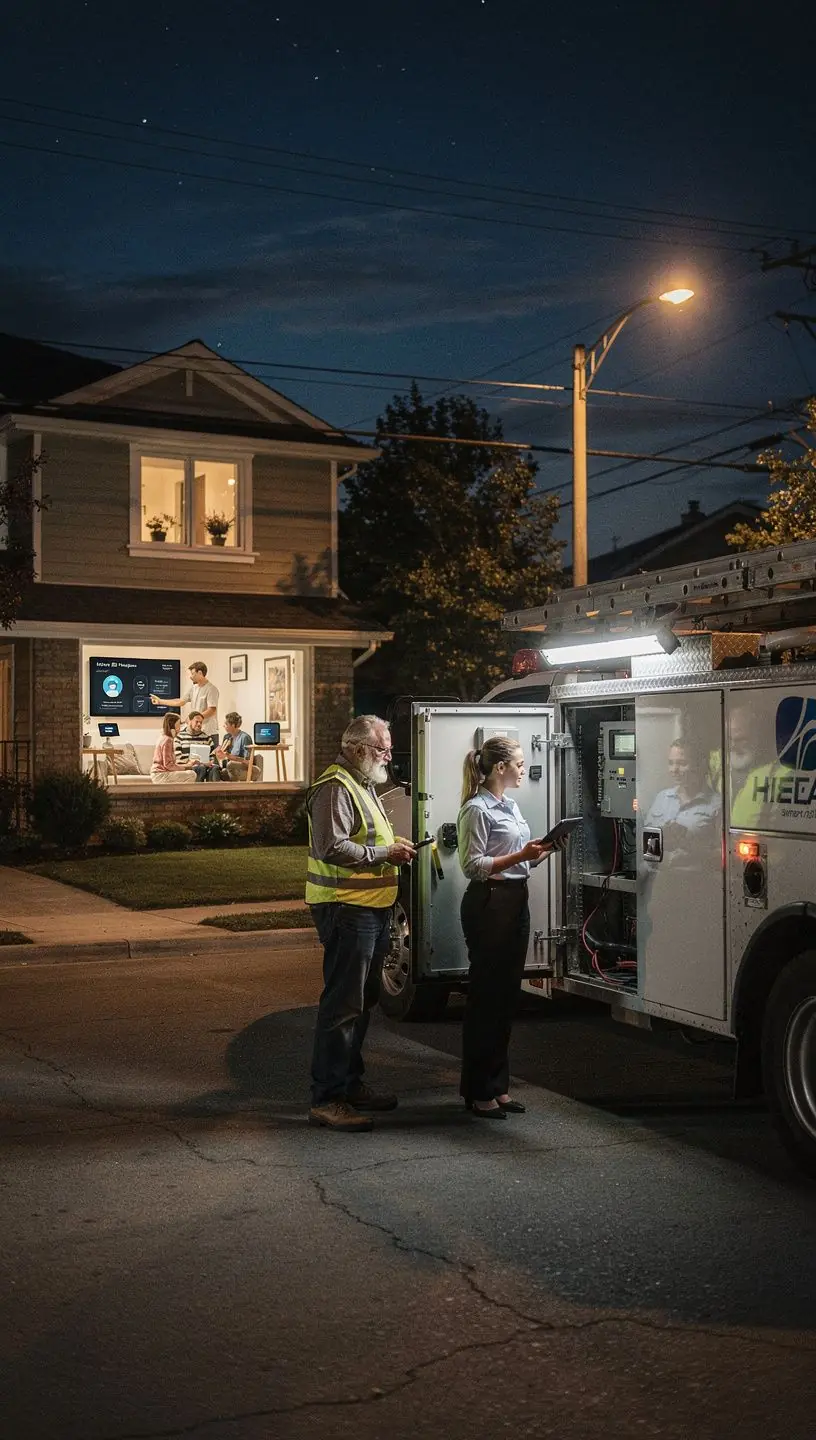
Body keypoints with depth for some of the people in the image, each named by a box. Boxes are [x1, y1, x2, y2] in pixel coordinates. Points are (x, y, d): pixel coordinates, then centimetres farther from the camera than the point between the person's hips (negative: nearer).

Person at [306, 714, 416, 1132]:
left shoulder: (362, 784, 19)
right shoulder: (335, 787, -15)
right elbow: (331, 847, -24)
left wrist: (392, 844, 12)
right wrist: (383, 854, -18)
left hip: (371, 909, 11)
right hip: (346, 909, -11)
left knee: (362, 1002, 17)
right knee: (342, 1004, -10)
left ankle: (351, 1085, 28)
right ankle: (326, 1100, -6)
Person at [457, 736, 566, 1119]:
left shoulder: (510, 805, 16)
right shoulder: (477, 809, -11)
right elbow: (473, 866, -16)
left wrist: (545, 850, 5)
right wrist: (521, 855, -22)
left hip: (516, 901, 9)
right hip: (488, 904, -9)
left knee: (507, 995, 11)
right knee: (485, 996, -3)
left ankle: (498, 1086, 20)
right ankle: (478, 1092, 6)